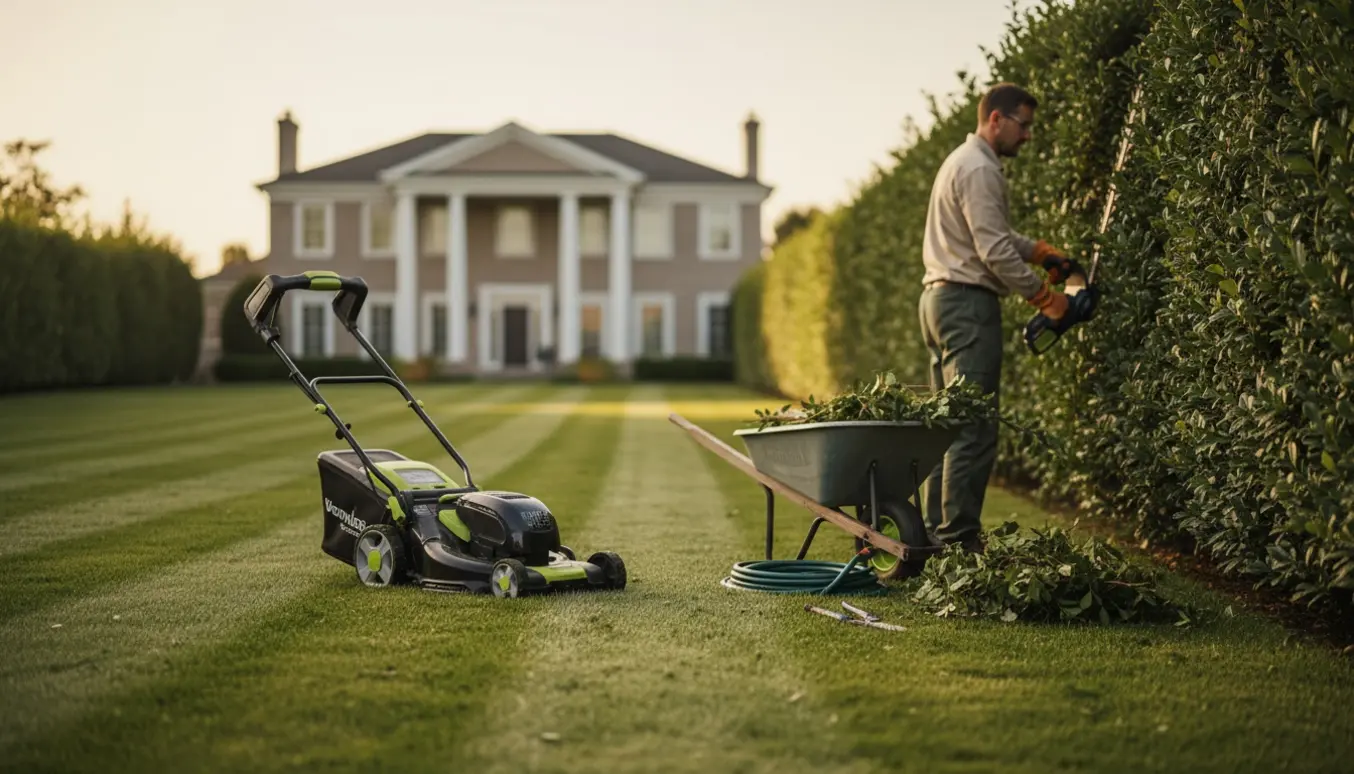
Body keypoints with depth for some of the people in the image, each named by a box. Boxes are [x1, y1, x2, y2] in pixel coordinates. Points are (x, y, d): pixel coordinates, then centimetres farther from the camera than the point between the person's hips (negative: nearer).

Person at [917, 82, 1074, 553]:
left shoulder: (963, 161, 19)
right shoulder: (980, 170, -13)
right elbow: (994, 251, -19)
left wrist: (1040, 251, 16)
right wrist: (1045, 296, -11)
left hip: (940, 299, 11)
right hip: (968, 302, -11)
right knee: (975, 426, -11)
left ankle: (938, 528, 15)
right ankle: (960, 535, -13)